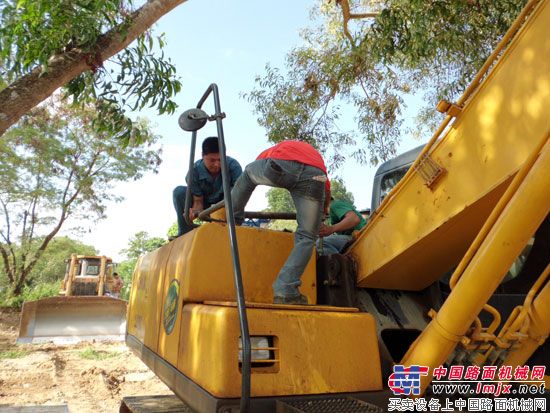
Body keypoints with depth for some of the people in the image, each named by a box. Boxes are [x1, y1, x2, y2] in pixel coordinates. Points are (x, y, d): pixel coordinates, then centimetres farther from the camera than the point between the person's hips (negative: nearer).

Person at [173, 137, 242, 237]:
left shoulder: (233, 166, -28)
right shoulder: (195, 171, -24)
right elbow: (198, 201, -21)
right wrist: (194, 212, -46)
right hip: (205, 204, 1)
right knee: (179, 192, -23)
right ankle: (184, 235, -13)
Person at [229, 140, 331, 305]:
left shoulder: (275, 149, 45)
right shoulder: (314, 152, 46)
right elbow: (327, 191, 42)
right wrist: (320, 213, 61)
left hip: (280, 165, 0)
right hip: (314, 175, 1)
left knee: (248, 174, 34)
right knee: (306, 237, 11)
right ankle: (286, 291, 2)